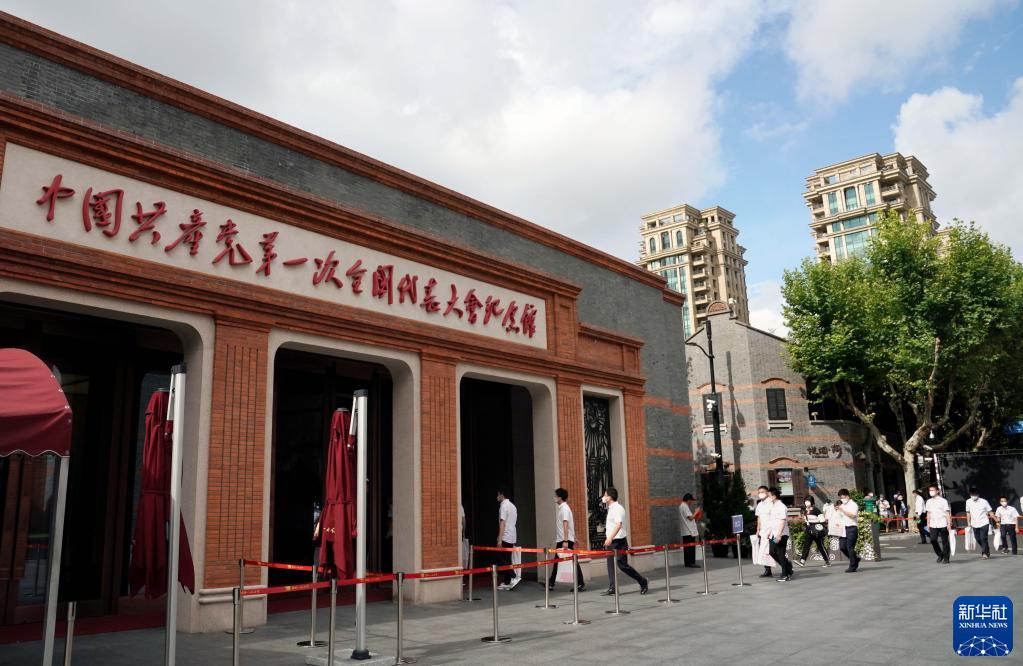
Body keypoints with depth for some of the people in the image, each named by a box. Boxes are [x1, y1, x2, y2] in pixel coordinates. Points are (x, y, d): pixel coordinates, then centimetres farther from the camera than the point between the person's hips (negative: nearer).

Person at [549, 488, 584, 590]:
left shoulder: (564, 508, -14)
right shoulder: (561, 508, 14)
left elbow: (566, 525, -21)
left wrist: (565, 541, -26)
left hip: (566, 540, -10)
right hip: (560, 540, 10)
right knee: (556, 561, 11)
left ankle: (581, 584, 0)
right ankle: (551, 583, 15)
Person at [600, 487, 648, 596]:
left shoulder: (618, 508, -14)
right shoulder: (611, 508, 16)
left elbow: (618, 525, -24)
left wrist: (610, 538, -31)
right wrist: (608, 539, 19)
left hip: (619, 541, -9)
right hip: (611, 541, 9)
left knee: (622, 565, -7)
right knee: (611, 565, 5)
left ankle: (642, 582, 7)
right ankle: (612, 588, 6)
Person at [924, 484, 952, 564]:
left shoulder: (943, 501, -3)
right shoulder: (929, 502, 10)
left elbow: (947, 513, -3)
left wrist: (949, 524, -8)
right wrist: (928, 524, 12)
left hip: (943, 524, -4)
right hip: (933, 525, 4)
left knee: (944, 541, 2)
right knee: (933, 540, -5)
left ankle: (946, 557, 14)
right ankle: (940, 555, 14)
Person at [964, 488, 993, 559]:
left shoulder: (984, 501, -10)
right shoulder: (968, 502, 0)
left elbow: (990, 512, -1)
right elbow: (968, 512, 11)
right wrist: (969, 522, 11)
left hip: (984, 523, -4)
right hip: (974, 524, 4)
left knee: (983, 538, -10)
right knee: (978, 539, 9)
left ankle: (985, 554, 0)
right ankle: (986, 550, 32)